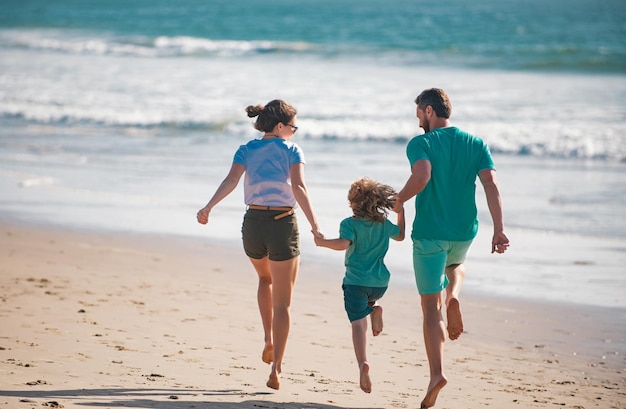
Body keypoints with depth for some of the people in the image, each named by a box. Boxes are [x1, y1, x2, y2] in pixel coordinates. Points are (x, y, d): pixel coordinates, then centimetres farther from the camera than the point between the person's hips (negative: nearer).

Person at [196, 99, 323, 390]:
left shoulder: (247, 150, 6)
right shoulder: (291, 150, -2)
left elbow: (231, 180, -13)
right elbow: (298, 187, -17)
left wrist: (208, 207, -23)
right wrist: (314, 224, -23)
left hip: (253, 224, 3)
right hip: (283, 226, -3)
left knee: (265, 278, 34)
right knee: (282, 303, 6)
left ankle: (269, 339, 20)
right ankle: (275, 369, -4)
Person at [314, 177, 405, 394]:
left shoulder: (350, 224, -8)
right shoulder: (384, 223, 8)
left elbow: (344, 243, -26)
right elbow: (400, 235, 27)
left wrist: (323, 242, -13)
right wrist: (401, 213, 39)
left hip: (356, 281, -5)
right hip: (380, 282, 5)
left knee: (358, 322, -14)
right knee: (367, 300, 38)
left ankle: (363, 362, -34)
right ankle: (375, 310, 2)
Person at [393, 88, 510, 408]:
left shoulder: (420, 143, -7)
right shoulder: (476, 144, 5)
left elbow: (422, 175, -27)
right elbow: (491, 184, -6)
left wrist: (399, 200, -9)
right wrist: (499, 229, -10)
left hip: (429, 234, -4)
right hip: (464, 232, 4)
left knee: (430, 307, 2)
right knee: (455, 265, 39)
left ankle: (437, 373, -10)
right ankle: (453, 297, 5)